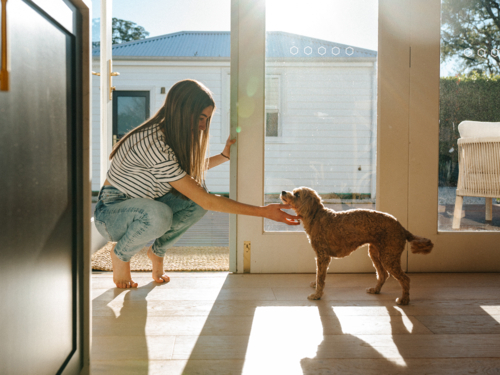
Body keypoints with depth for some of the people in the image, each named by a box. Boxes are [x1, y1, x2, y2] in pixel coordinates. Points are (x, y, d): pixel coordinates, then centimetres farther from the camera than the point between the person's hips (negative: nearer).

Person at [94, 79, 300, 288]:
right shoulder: (156, 145, -33)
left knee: (196, 191, -14)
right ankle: (120, 255, -7)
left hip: (143, 204, 8)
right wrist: (263, 212, -32)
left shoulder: (174, 136, -5)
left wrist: (224, 155, 3)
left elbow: (189, 171, 17)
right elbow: (207, 201, -34)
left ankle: (158, 250, 4)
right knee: (158, 215, -40)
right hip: (111, 212, -8)